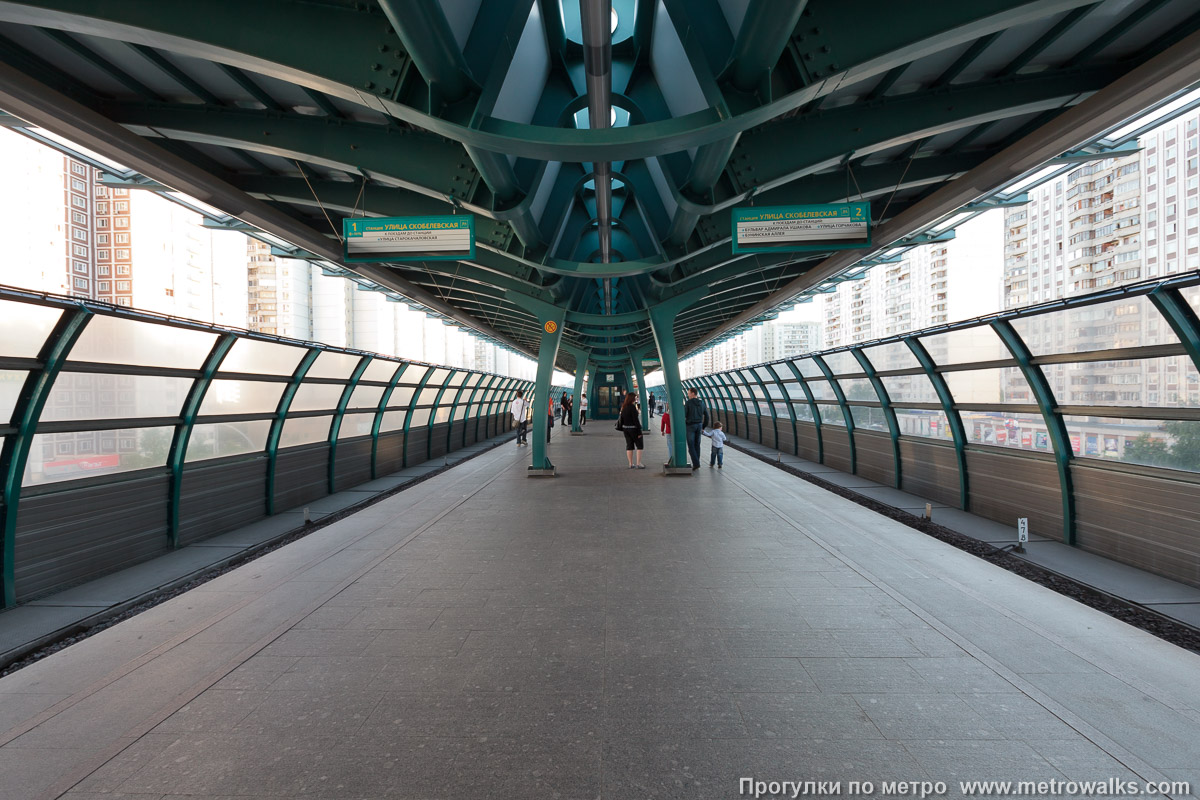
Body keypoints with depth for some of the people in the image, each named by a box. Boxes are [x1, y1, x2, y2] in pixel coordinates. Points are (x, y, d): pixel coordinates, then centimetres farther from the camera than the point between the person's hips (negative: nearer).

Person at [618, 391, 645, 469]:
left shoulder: (623, 407, 6)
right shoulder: (632, 407, -17)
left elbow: (621, 419, 11)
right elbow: (635, 420, -18)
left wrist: (622, 429, 18)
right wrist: (639, 431, -15)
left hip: (625, 428, 7)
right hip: (633, 428, -7)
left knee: (629, 446, 10)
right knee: (639, 445, 4)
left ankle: (631, 464, 13)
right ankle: (639, 463, 1)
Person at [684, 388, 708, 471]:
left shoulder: (688, 403, -12)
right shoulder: (702, 403, 5)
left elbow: (683, 415, -15)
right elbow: (706, 416, 8)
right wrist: (704, 426, 18)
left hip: (690, 426, -5)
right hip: (699, 425, 6)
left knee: (691, 446, -2)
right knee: (697, 445, 14)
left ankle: (696, 463, -13)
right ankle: (696, 463, 18)